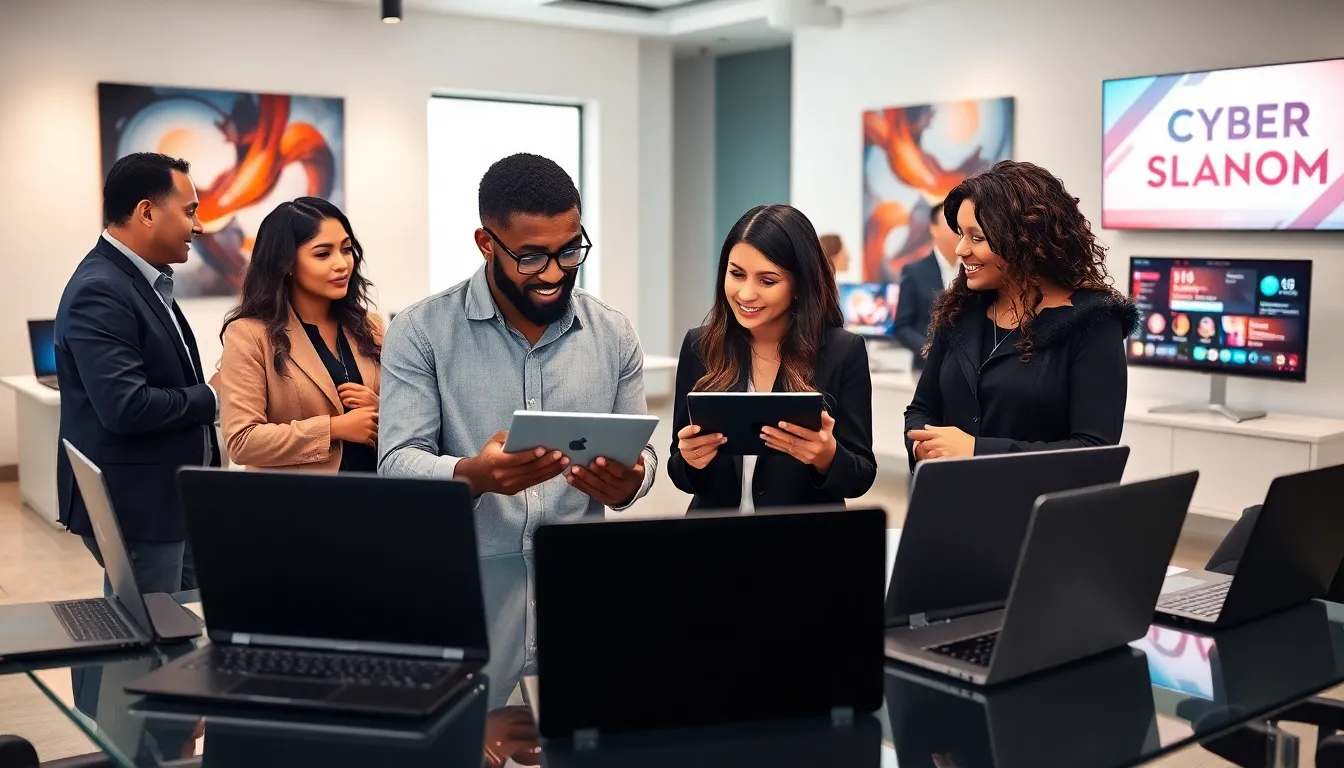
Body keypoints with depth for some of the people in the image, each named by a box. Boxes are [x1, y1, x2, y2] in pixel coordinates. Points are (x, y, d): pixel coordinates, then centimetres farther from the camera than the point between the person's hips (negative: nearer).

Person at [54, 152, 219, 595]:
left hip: (170, 498, 10)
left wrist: (209, 394, 1)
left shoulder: (145, 279, 11)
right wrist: (211, 399, -14)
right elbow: (126, 406, -27)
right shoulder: (99, 292, -20)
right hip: (134, 506, -10)